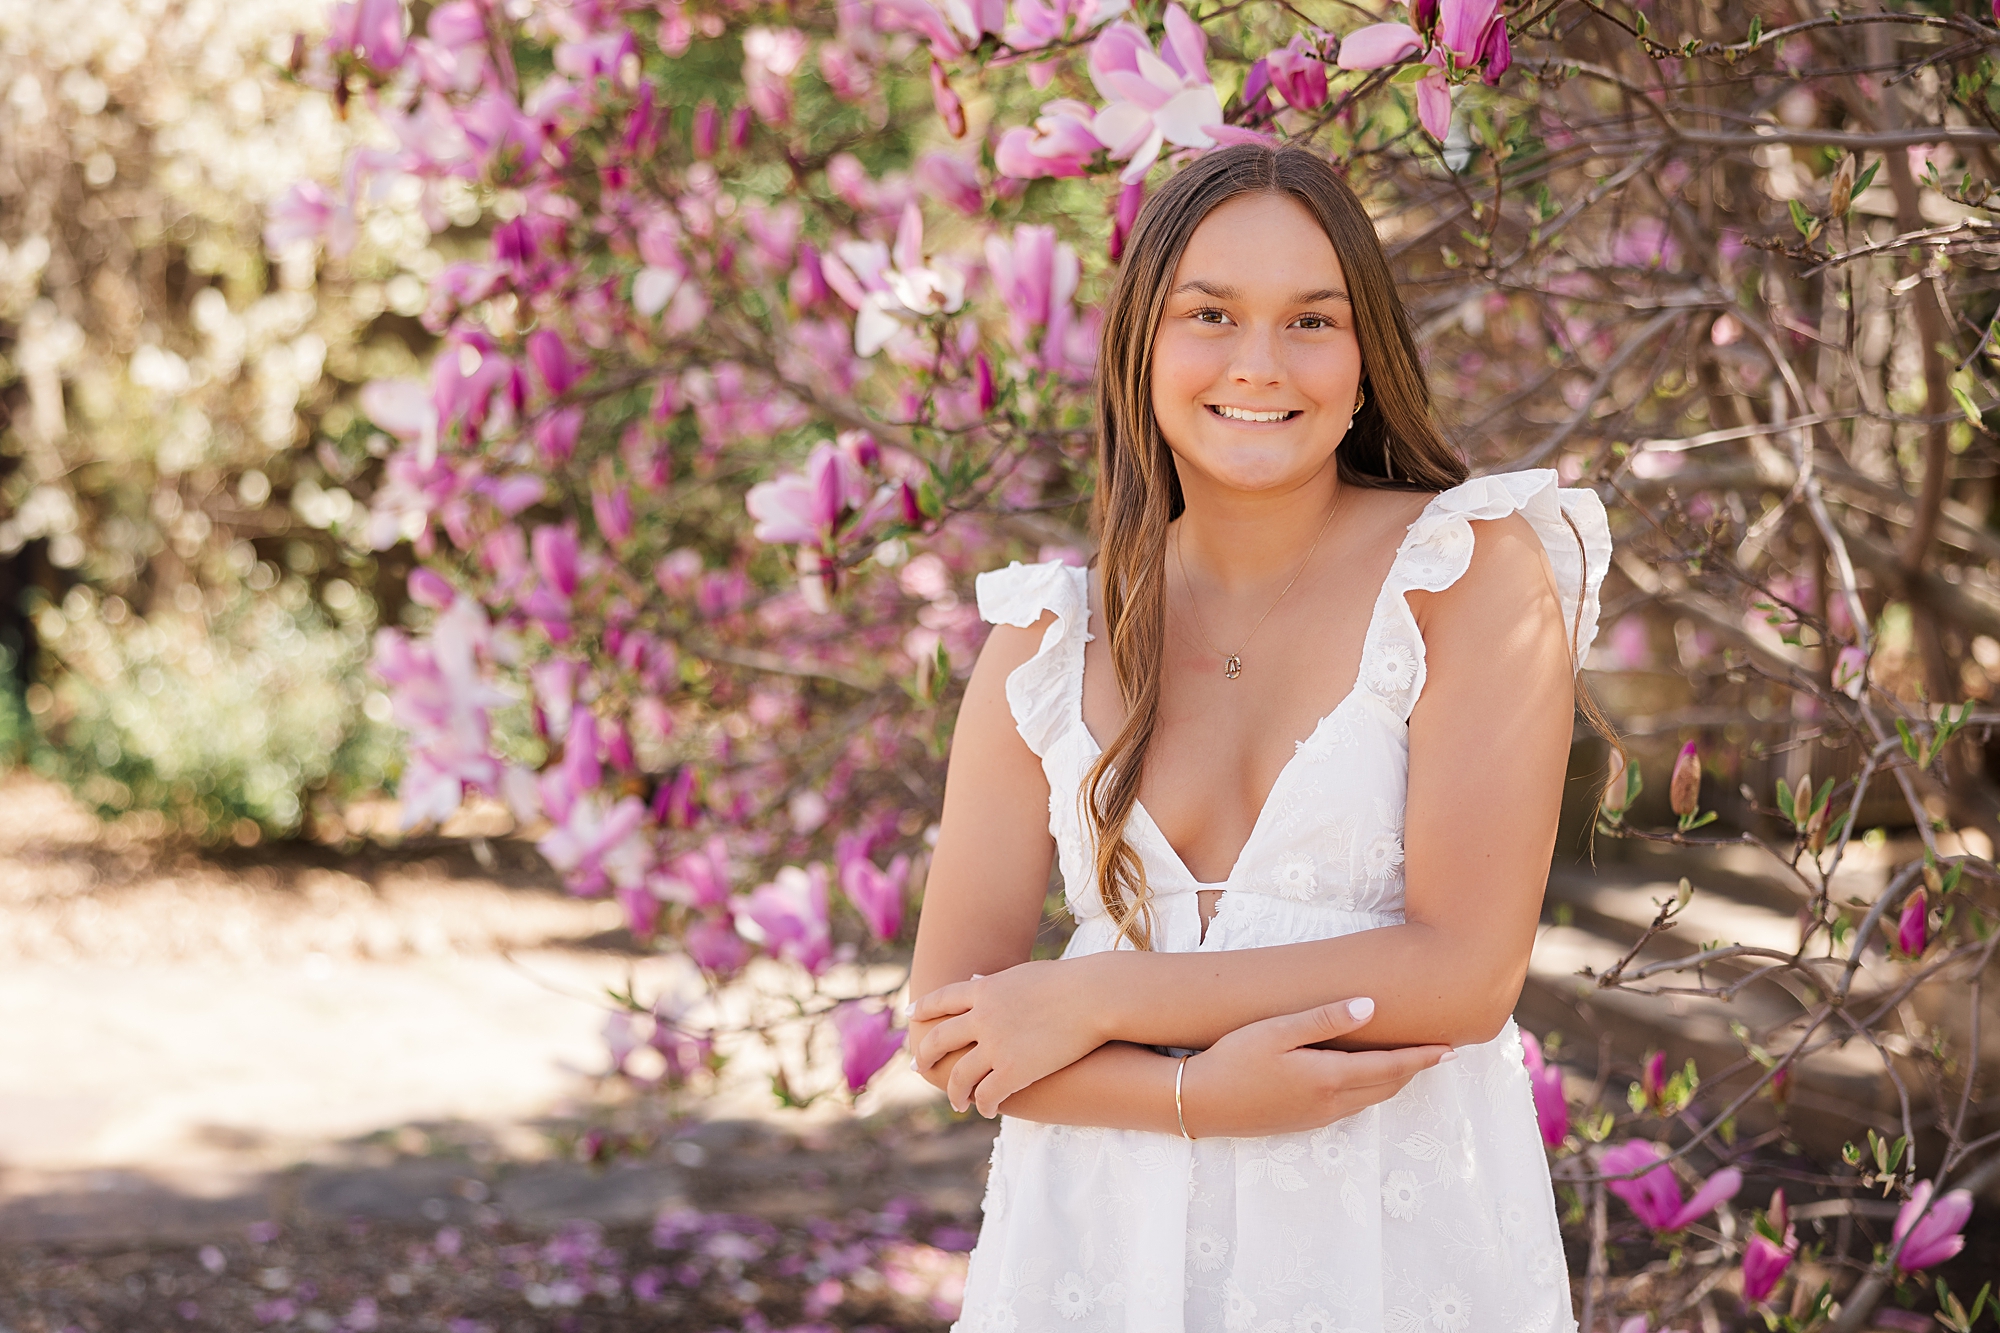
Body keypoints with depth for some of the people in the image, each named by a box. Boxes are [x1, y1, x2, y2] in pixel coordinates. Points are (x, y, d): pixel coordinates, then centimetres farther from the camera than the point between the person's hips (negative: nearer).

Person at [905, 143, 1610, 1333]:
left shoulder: (1474, 567, -6)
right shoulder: (1048, 643, 3)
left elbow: (1467, 971, -14)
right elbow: (950, 1019, -1)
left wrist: (1093, 999, -13)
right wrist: (1195, 1095, -18)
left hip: (1395, 1236, -2)